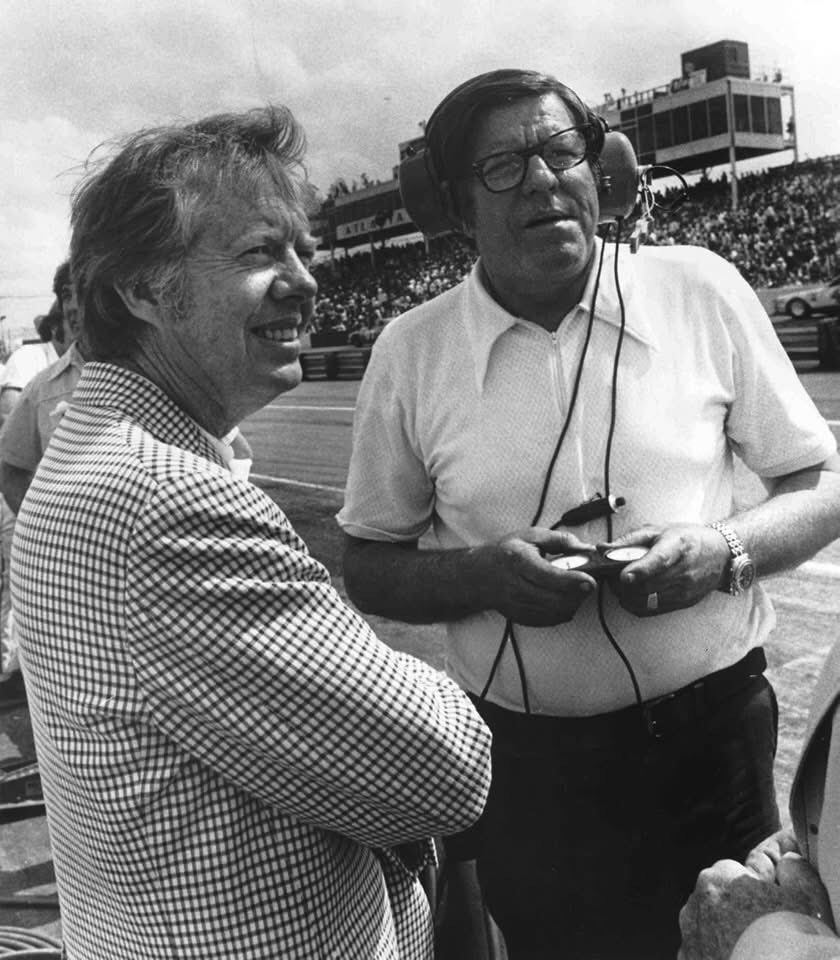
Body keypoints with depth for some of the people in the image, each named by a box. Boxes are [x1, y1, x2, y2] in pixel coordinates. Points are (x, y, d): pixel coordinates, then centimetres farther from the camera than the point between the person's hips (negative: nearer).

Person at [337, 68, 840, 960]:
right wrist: (484, 575, -17)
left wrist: (725, 549, -17)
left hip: (715, 737, 1)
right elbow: (368, 567, 2)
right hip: (524, 761, 0)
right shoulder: (410, 352, -4)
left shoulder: (702, 291, -5)